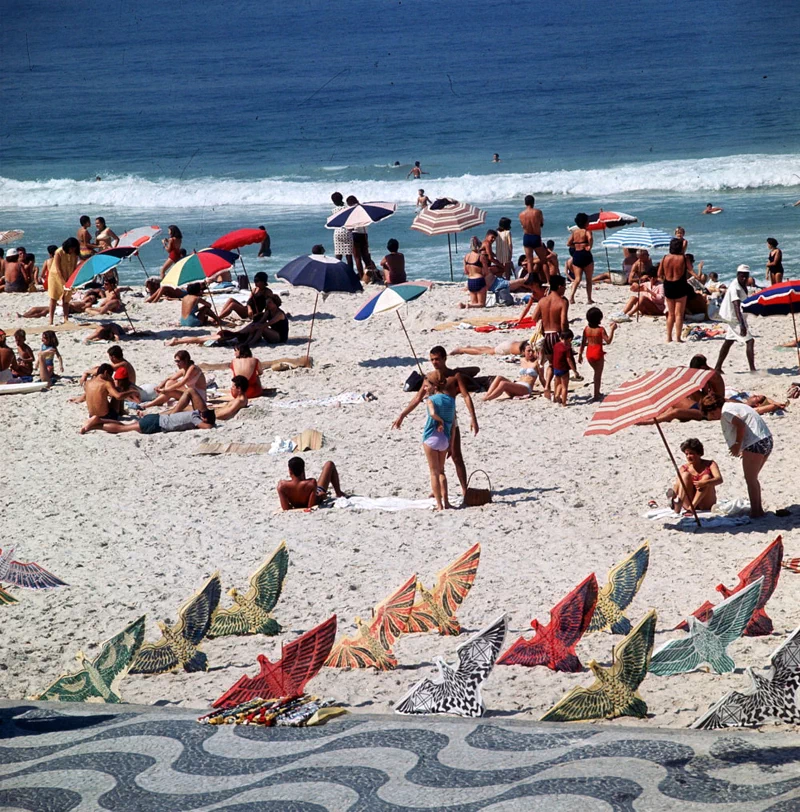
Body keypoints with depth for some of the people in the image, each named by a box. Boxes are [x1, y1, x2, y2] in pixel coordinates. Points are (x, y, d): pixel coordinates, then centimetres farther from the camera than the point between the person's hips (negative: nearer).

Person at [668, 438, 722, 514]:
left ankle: (692, 506, -39)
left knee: (707, 477, -22)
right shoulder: (684, 468, 5)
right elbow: (678, 484, -8)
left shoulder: (710, 464, 1)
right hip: (688, 504, 1)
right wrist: (674, 492, -32)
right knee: (686, 475, -17)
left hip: (706, 506, -1)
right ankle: (678, 504, -43)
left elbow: (719, 479, -17)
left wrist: (704, 483, -36)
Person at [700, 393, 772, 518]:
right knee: (752, 479, 19)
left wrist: (737, 445, -9)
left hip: (755, 444, -10)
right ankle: (758, 509, 23)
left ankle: (755, 512, 2)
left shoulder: (725, 411, -7)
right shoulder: (732, 406, 21)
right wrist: (740, 447, 15)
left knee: (750, 480, 0)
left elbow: (741, 425, -21)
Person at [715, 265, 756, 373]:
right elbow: (736, 307, -38)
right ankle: (752, 369, -17)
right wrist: (742, 324, -47)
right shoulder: (735, 288, -27)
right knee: (750, 340, -15)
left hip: (735, 319, 10)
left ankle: (718, 367, 26)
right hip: (735, 319, -10)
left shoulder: (743, 286, 3)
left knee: (728, 341, 17)